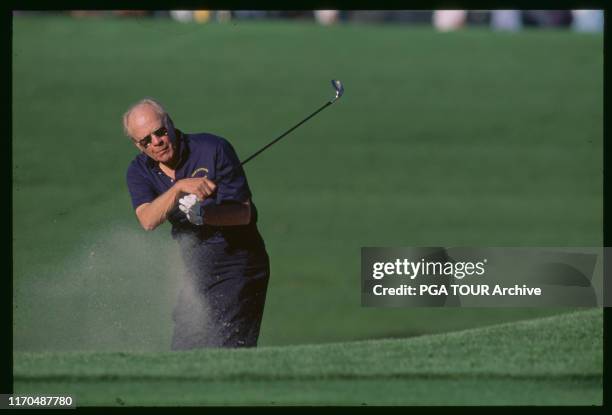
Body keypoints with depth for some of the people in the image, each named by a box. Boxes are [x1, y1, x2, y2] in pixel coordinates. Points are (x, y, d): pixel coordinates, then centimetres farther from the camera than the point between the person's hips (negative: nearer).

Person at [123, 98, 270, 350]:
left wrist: (204, 214, -32)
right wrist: (180, 187, -34)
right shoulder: (139, 171, -1)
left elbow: (244, 213, -15)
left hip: (238, 265, -5)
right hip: (196, 270, 5)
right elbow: (148, 221, -20)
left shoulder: (214, 149, -14)